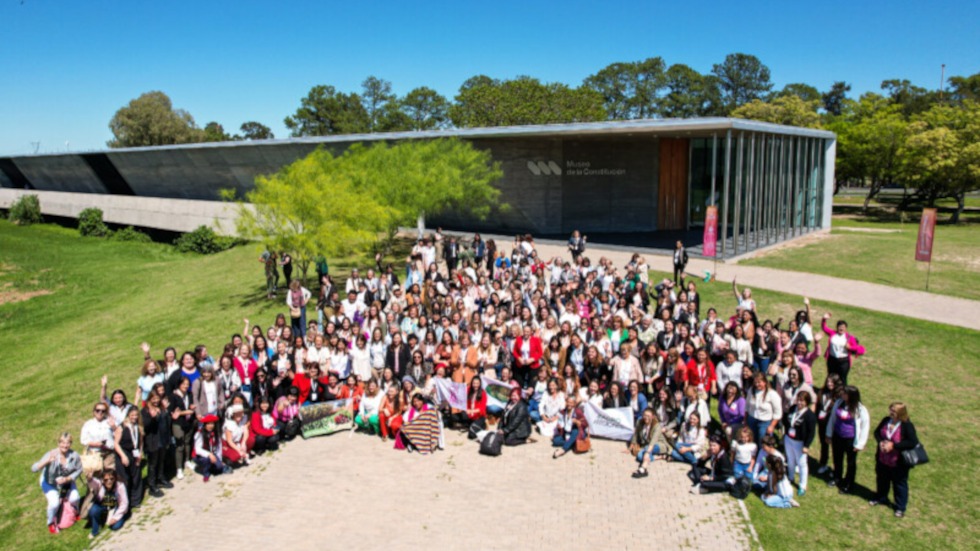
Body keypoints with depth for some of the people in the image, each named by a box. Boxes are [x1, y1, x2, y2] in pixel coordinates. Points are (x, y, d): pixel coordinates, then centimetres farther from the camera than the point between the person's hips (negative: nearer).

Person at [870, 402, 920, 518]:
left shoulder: (907, 426, -23)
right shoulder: (886, 420, -7)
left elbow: (913, 442, -26)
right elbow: (877, 432, 6)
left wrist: (893, 445, -27)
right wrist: (880, 442, -14)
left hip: (898, 462, -5)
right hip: (882, 459, 5)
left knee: (899, 484, 12)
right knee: (881, 479, 25)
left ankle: (900, 507, 29)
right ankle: (880, 498, 48)